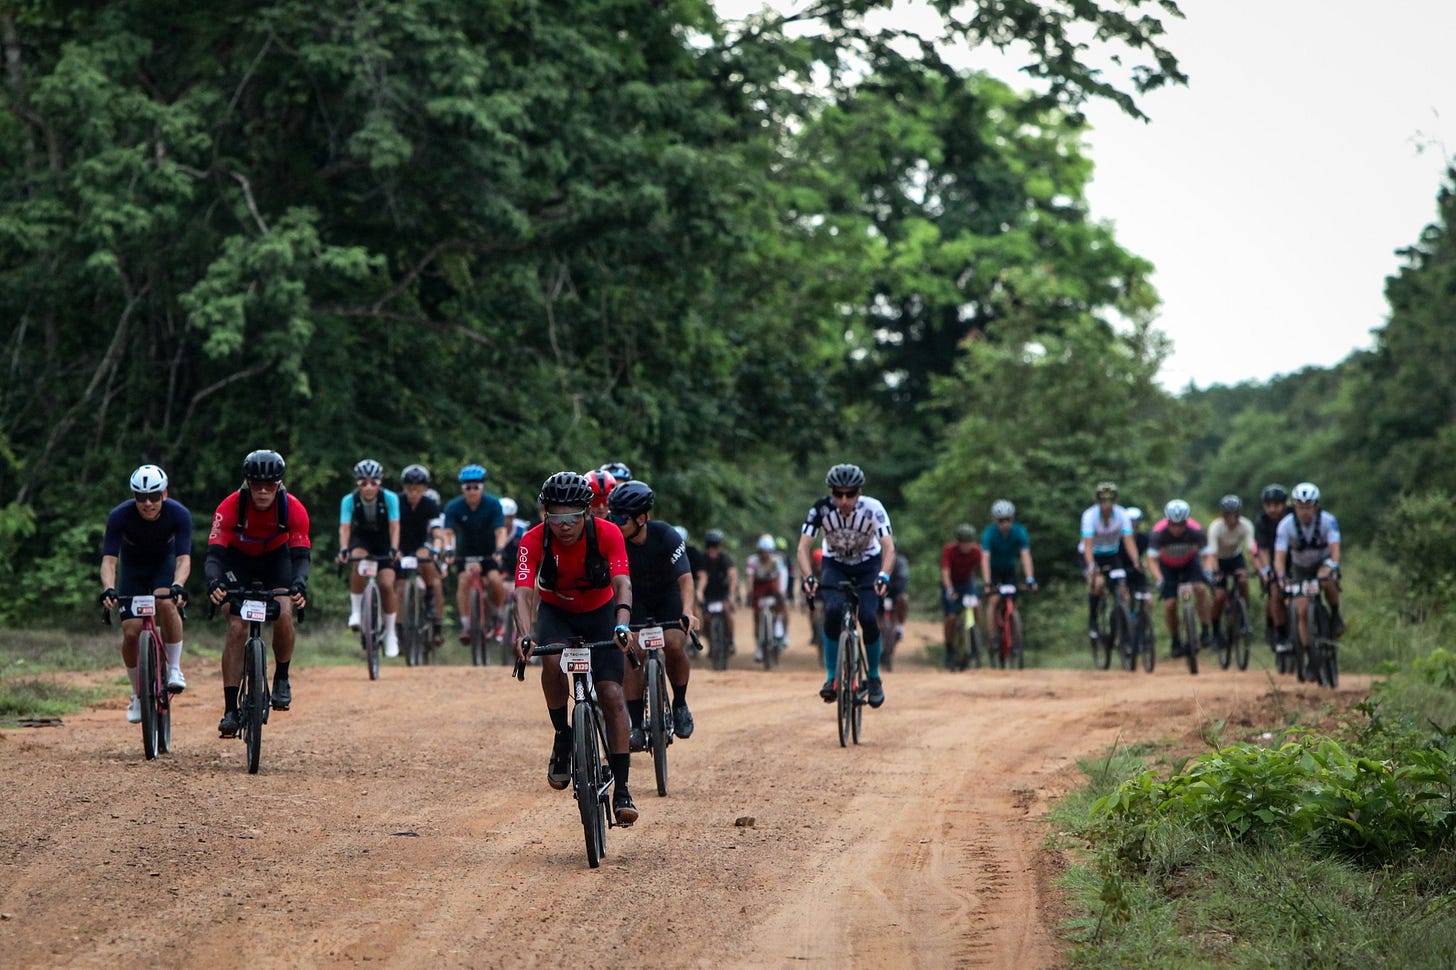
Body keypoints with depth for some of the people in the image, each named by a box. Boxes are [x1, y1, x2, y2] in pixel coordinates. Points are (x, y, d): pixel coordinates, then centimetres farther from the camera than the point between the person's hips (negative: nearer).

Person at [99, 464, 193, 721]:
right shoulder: (120, 516, -29)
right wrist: (108, 589, -51)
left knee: (167, 603, -34)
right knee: (131, 632, -13)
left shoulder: (179, 514, -29)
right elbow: (109, 560, -32)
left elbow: (184, 558, -34)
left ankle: (174, 669, -18)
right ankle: (137, 695, 8)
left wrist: (178, 586, -54)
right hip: (133, 567, 1)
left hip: (164, 564, -1)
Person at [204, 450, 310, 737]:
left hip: (276, 558, 1)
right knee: (236, 627, -17)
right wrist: (214, 582, -56)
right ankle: (230, 711, -18)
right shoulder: (230, 507, -31)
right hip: (238, 559, -1)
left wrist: (299, 584, -53)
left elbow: (301, 555, -32)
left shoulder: (293, 508, -28)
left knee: (283, 614, -23)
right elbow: (215, 552, -35)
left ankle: (282, 678, 4)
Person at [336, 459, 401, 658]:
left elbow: (394, 526, -28)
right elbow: (344, 527, -29)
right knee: (359, 564, -34)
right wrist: (343, 550, -46)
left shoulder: (390, 498, -23)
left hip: (383, 542, 0)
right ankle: (356, 610, -20)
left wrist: (394, 549, -44)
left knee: (386, 585, -14)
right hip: (360, 540, 0)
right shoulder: (349, 500, -22)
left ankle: (390, 633, 1)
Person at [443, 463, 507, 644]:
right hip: (465, 553, 1)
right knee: (464, 580, -22)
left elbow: (500, 531, -24)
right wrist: (447, 551, -41)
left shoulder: (493, 504, -18)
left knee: (494, 579, -22)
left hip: (488, 553, -1)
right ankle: (465, 625, -17)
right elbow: (448, 533, -23)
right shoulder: (454, 507, -16)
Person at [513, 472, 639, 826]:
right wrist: (525, 635, -54)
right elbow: (523, 591, -36)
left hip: (600, 612, 0)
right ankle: (563, 738, -12)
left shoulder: (608, 534, -25)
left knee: (611, 695, -13)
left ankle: (621, 788, -8)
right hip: (555, 612, 0)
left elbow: (622, 583, -35)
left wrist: (621, 625, -54)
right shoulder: (534, 541, -25)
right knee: (553, 660, -34)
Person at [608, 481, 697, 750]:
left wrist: (688, 612, -50)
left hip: (668, 595, -2)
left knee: (674, 645, -27)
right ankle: (636, 725, -11)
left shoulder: (666, 536, -28)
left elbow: (685, 578, -34)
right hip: (636, 598, 2)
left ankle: (680, 705, -3)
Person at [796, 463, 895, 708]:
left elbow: (889, 547, -33)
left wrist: (883, 576, -52)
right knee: (833, 611, -27)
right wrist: (808, 577, -45)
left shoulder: (873, 509, -26)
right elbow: (803, 546, -27)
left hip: (868, 565, 0)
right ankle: (831, 678, -17)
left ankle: (874, 678, 3)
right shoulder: (821, 509, -24)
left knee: (868, 618, -20)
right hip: (835, 566, 0)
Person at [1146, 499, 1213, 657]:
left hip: (1190, 562, 0)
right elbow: (1152, 559, -34)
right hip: (1168, 566, 0)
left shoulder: (1195, 530, -30)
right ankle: (1176, 642, 8)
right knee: (1170, 604, -11)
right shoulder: (1159, 532, -32)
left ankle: (1205, 631, -16)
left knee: (1201, 588, -27)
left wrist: (1208, 572, -48)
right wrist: (1158, 579, -49)